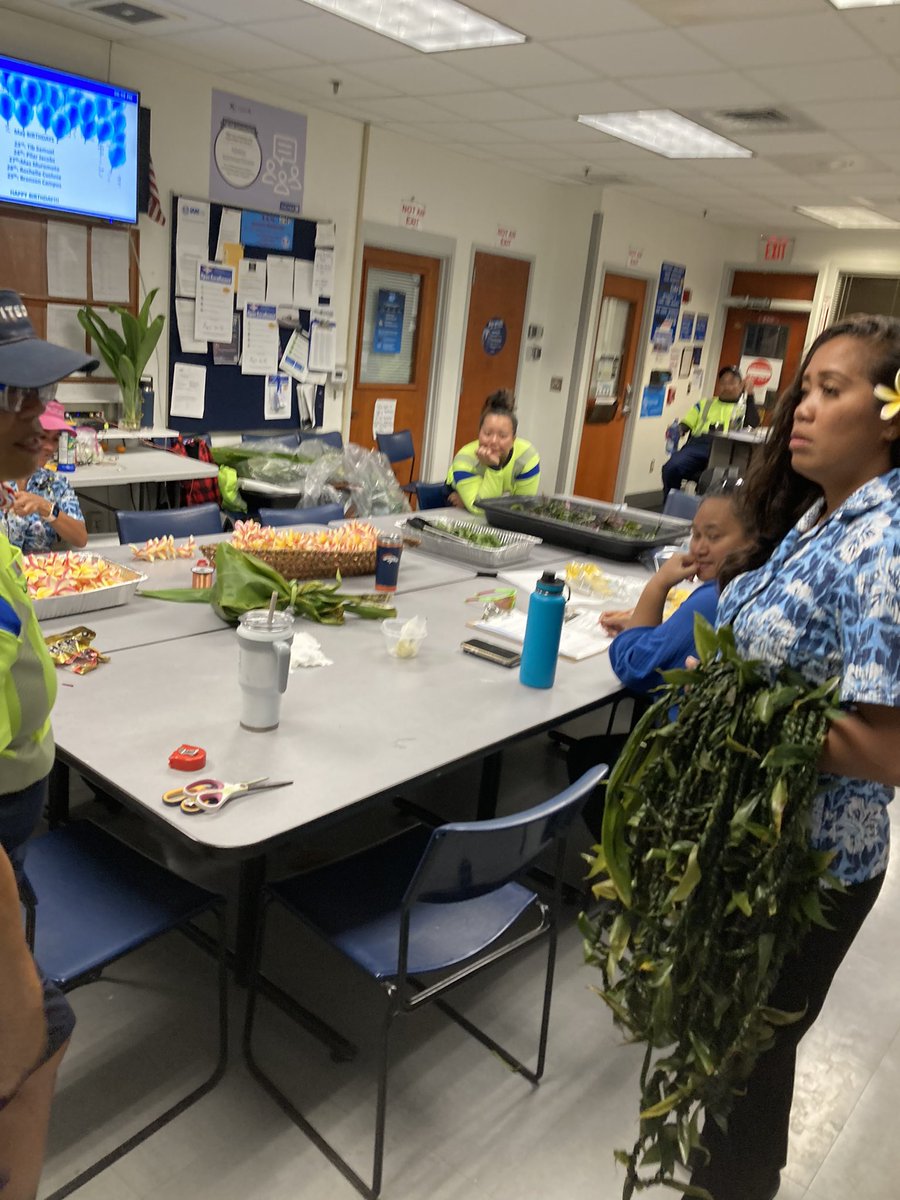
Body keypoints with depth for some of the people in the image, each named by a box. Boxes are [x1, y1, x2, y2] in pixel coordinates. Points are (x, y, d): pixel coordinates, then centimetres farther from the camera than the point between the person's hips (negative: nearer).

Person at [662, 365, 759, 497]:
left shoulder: (744, 407, 24)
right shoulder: (704, 403, 30)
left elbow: (752, 425, 3)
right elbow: (686, 423, 20)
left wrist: (749, 396, 2)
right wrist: (678, 430, -4)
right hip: (699, 444, 2)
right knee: (671, 468, -30)